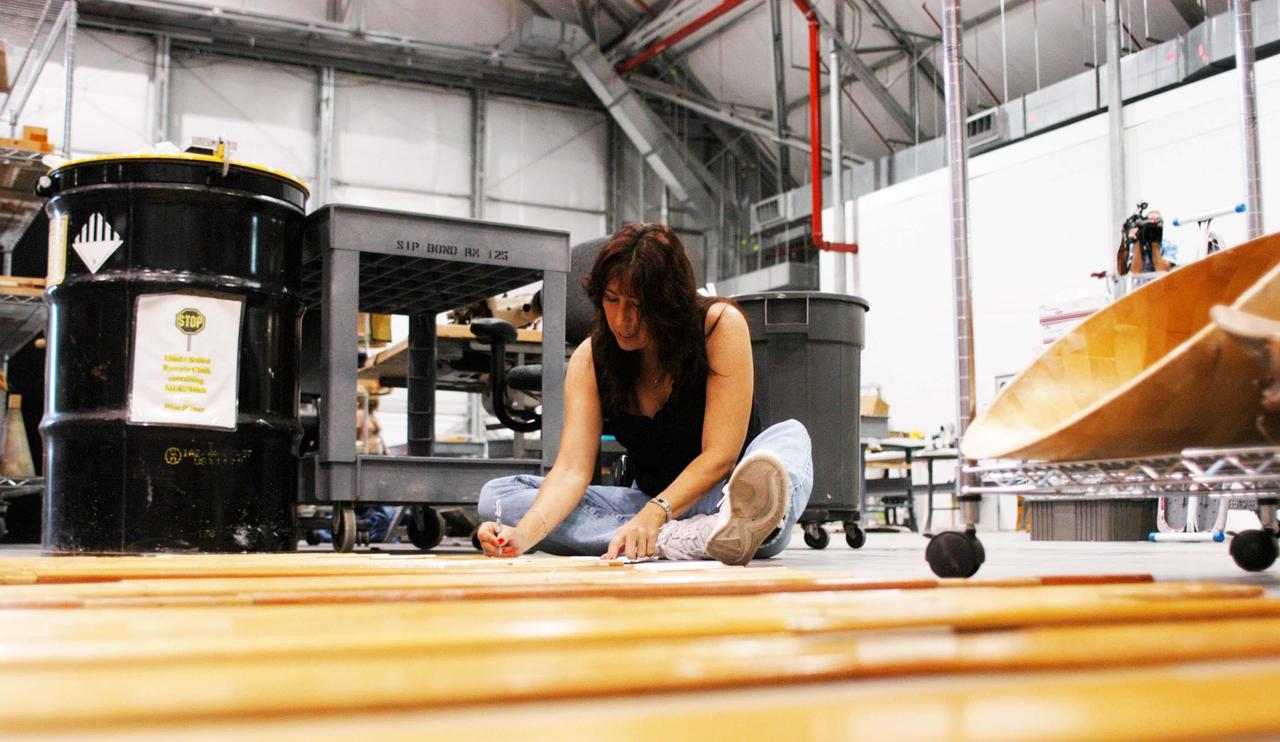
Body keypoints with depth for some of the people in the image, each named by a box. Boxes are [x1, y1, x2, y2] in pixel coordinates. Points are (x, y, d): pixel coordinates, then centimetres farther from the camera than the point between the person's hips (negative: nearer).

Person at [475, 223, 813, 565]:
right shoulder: (590, 358, -5)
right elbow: (571, 469, -15)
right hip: (650, 501, 3)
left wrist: (654, 514, -34)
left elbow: (720, 454, -20)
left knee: (790, 435, -32)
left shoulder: (721, 324, -15)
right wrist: (525, 534, -34)